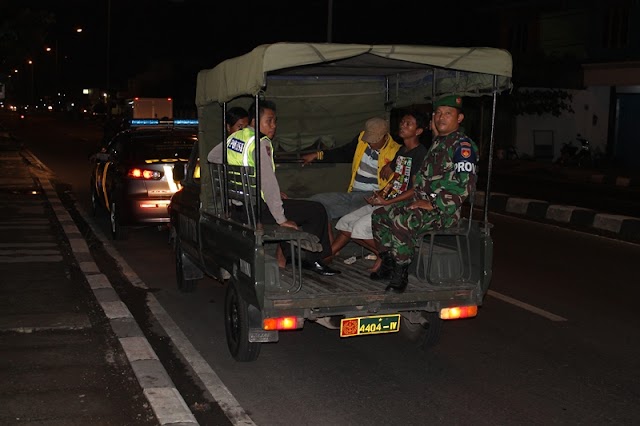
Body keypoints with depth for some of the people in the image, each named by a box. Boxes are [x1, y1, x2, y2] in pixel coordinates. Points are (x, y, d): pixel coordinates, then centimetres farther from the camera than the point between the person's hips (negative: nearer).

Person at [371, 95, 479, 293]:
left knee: (400, 220, -34)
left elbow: (465, 182, -23)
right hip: (423, 202, 10)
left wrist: (433, 204, -22)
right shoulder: (438, 142, 21)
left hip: (444, 210, -10)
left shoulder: (463, 144, -10)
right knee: (379, 215, 7)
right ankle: (388, 264, 10)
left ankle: (401, 274, -24)